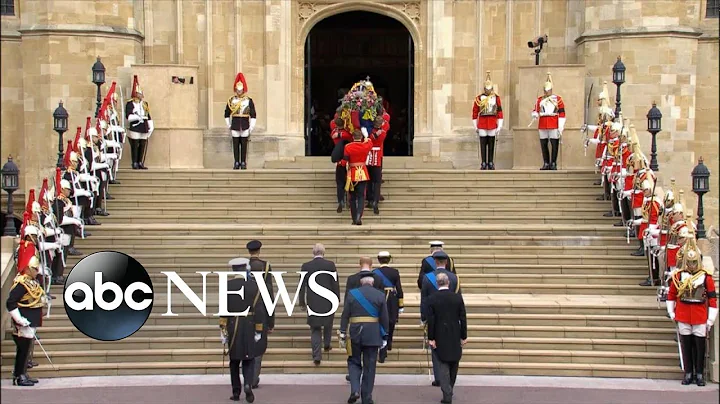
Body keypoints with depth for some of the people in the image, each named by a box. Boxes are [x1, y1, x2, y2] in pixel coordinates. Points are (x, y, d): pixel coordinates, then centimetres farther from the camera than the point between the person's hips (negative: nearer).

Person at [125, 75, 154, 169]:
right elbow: (128, 117, -12)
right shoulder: (130, 104, -2)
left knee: (143, 146, 5)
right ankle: (135, 164, 2)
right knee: (135, 146, -3)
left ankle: (141, 163, 13)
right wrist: (137, 117, -24)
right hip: (135, 129, -6)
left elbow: (149, 116, 20)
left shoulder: (145, 104, 18)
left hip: (144, 129, 6)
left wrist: (151, 127, 14)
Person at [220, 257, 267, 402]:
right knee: (249, 359, 8)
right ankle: (248, 384, -15)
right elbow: (259, 310, -6)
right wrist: (258, 330, 0)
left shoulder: (227, 286, -5)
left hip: (232, 326, 1)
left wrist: (223, 330, -1)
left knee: (234, 360, 11)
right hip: (249, 327, -1)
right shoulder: (254, 285, -6)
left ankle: (236, 392, 13)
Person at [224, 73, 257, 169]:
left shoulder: (249, 100, 0)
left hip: (245, 125, -1)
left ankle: (243, 163, 9)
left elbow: (253, 115, 0)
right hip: (235, 125, 1)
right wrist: (229, 126, 10)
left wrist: (251, 128, -4)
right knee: (235, 145, 3)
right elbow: (227, 114, 12)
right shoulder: (231, 100, 3)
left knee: (244, 145, 3)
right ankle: (236, 163, 10)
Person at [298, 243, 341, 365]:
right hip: (328, 301, 0)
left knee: (315, 329, 5)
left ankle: (317, 356, -2)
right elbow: (335, 283, -4)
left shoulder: (306, 266, -3)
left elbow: (302, 286, 0)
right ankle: (326, 345, 33)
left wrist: (302, 302, 7)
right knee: (328, 323, 26)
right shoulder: (330, 265, -6)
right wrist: (337, 299, 6)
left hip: (312, 303, 0)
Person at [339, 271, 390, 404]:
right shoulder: (380, 295, 0)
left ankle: (355, 390, -6)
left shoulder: (352, 294, 0)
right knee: (369, 366, 7)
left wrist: (343, 334, 5)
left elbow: (345, 316, 0)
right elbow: (384, 318, 1)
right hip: (373, 334, 0)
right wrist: (384, 337, 8)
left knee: (354, 362, 14)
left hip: (355, 333, 0)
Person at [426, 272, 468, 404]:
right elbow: (463, 319, -2)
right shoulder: (458, 297, -5)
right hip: (455, 337, 2)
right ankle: (449, 391, 27)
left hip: (440, 338, -2)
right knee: (454, 365, 16)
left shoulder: (432, 299, -9)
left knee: (443, 366, 3)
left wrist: (431, 338, -4)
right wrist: (463, 336, 5)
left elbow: (430, 321, -9)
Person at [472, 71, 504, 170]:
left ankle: (490, 163, 11)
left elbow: (500, 112, 3)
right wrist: (475, 126, 4)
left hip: (493, 124, 1)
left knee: (491, 144, 5)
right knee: (483, 144, 1)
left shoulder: (496, 98, 3)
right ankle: (484, 163, 5)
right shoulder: (479, 98, 1)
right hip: (482, 124, -1)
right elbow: (475, 112, 5)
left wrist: (499, 126, -2)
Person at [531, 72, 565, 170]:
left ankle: (553, 163, 3)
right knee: (543, 144, 5)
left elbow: (562, 113, -1)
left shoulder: (558, 99, 2)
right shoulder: (540, 99, 12)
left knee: (554, 144, -3)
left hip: (554, 125, -3)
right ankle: (546, 163, 12)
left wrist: (561, 127, -7)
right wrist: (535, 114, -11)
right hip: (542, 125, 4)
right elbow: (536, 110, 14)